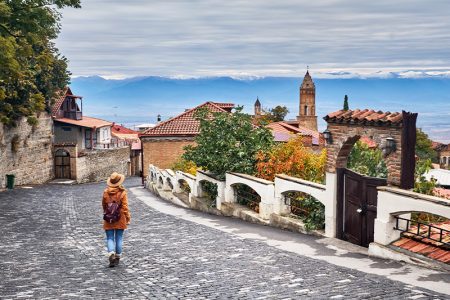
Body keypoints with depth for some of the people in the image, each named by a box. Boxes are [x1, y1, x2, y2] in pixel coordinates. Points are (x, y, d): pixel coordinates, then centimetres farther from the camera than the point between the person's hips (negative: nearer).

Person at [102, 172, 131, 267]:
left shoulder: (105, 192, -3)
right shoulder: (122, 193, -11)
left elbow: (103, 205, 9)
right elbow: (125, 207, -10)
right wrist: (128, 218, -1)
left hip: (108, 220, 1)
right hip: (120, 220, -1)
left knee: (110, 238, 6)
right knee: (119, 239, 11)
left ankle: (111, 254, -15)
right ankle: (117, 258, 18)